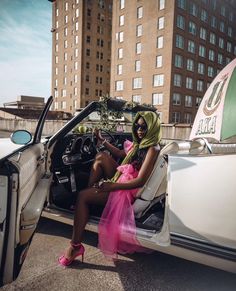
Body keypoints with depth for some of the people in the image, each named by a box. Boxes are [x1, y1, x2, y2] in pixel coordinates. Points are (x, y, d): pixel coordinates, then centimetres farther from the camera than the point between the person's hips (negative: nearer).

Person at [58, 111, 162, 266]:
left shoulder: (152, 149, -18)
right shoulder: (139, 144, 9)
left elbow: (140, 181, -24)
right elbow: (120, 153, 24)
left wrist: (112, 186, -27)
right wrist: (102, 140, 19)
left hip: (129, 191, -9)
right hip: (122, 179, 9)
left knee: (82, 196, -18)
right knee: (101, 156, 1)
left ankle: (76, 246, -8)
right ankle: (90, 189, 2)